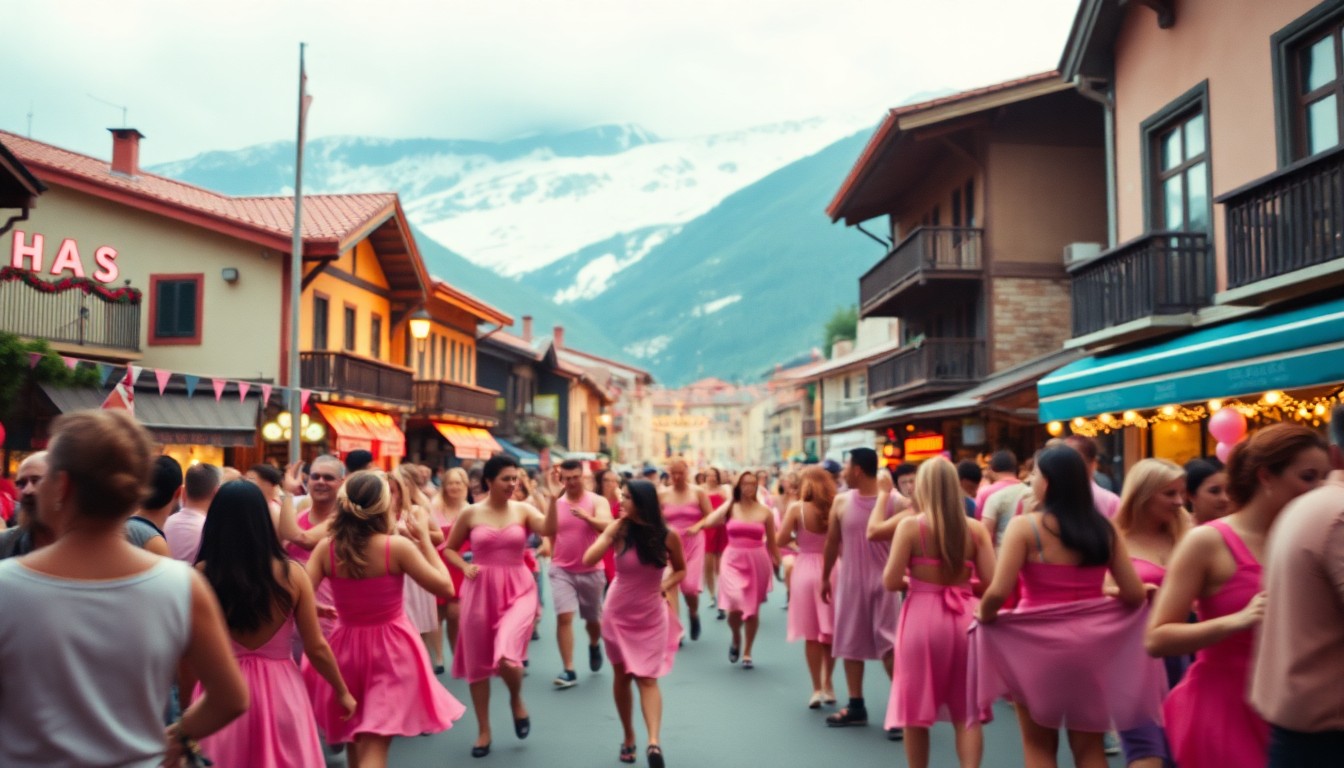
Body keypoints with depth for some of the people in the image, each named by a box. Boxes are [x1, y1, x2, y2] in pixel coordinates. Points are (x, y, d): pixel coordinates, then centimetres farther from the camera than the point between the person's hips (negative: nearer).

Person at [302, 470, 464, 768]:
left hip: (347, 647, 4)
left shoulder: (326, 548, -8)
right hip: (392, 650, -4)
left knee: (356, 737, 25)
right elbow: (445, 587, -10)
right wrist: (425, 540, -3)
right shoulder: (398, 546, -17)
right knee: (374, 744, -5)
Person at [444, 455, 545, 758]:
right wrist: (466, 567, -6)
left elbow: (551, 529, -19)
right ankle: (483, 731, 28)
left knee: (507, 657, -21)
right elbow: (449, 549, 11)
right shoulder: (470, 514, 0)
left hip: (517, 590, -2)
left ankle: (517, 700, 15)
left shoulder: (523, 510, -1)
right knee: (478, 662, 9)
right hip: (480, 591, 2)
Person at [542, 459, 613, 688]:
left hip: (591, 570, 0)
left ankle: (594, 645, 49)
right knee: (564, 617, -13)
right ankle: (568, 670, -7)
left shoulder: (598, 501, -6)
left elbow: (607, 527, -21)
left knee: (592, 619, 16)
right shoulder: (555, 503, -1)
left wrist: (587, 517, -40)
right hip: (562, 570, 0)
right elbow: (547, 531, -13)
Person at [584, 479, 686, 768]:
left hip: (651, 615, -1)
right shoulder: (618, 530, -11)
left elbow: (681, 569, 6)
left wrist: (664, 587, -11)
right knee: (622, 676, 10)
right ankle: (628, 736, 24)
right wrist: (615, 530, -23)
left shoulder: (667, 536, -11)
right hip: (619, 613, 1)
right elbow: (588, 560, -24)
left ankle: (654, 742, -17)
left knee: (647, 678, -9)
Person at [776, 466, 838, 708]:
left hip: (806, 571, -2)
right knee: (830, 632, 16)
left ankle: (817, 689, 7)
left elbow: (781, 541, -10)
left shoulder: (796, 508, -7)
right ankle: (828, 684, 24)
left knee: (811, 635, 6)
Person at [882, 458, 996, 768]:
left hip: (922, 618, -3)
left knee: (916, 709, 12)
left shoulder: (910, 526, -9)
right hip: (963, 619, 3)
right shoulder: (976, 528, -1)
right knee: (967, 712, 12)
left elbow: (890, 582, -10)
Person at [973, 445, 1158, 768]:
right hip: (1090, 641, 4)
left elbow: (998, 592, -19)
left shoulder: (1025, 526, -12)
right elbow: (1134, 593, 1)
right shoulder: (1104, 528, 1)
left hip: (1037, 642, -4)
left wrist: (984, 616, 1)